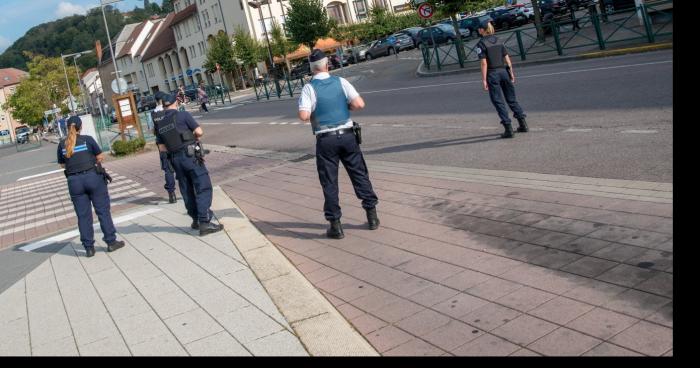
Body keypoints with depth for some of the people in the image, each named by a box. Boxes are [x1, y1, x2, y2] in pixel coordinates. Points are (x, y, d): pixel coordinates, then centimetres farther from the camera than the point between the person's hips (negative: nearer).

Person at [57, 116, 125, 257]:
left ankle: (89, 247, 11)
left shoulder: (62, 144, 3)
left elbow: (62, 164, 11)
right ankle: (111, 242, 7)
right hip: (93, 176, -2)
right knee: (103, 210, 6)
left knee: (83, 215, 8)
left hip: (74, 181, 3)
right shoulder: (87, 139, -6)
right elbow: (100, 157, -2)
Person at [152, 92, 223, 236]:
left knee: (187, 190, 16)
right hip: (191, 155, -6)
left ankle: (196, 220, 25)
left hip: (175, 159, 6)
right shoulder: (183, 115, -5)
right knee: (203, 188, -5)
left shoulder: (159, 123, 11)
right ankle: (204, 223, -12)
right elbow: (199, 132, -8)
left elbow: (162, 148, 13)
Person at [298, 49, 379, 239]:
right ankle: (372, 216, 19)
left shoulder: (309, 88, -7)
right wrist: (346, 106, 10)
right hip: (347, 135, 2)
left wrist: (313, 110, 5)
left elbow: (304, 116, -17)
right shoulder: (340, 82, -1)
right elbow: (360, 104, -9)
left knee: (329, 182, 6)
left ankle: (335, 225, 9)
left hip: (325, 140, -2)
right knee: (359, 174, 13)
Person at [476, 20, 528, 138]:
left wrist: (484, 80, -13)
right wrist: (511, 72, 13)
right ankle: (522, 124, 17)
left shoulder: (481, 44, -9)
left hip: (492, 73, -6)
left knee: (498, 102, 0)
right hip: (504, 71, 6)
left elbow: (484, 63, -14)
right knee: (511, 99, 16)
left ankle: (508, 129, -3)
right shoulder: (498, 40, 9)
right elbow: (507, 58, 7)